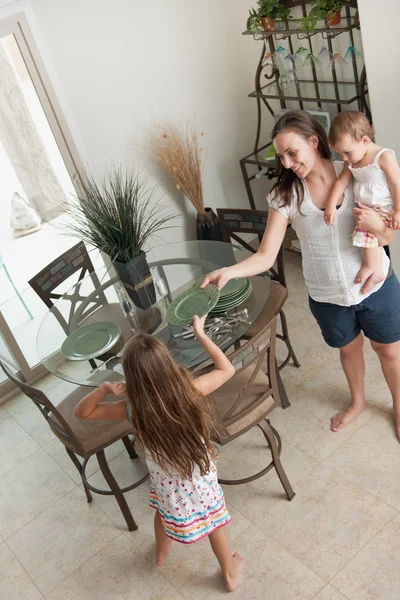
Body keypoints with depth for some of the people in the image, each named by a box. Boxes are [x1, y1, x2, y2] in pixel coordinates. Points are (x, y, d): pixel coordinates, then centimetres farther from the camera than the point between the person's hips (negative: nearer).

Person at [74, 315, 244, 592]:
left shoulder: (133, 409, -28)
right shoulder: (190, 392, -32)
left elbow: (82, 412, -15)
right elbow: (227, 369, -14)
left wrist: (105, 388, -30)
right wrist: (200, 334, -11)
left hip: (166, 482, 1)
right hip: (200, 479, -1)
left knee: (165, 511, 35)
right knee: (213, 522, 27)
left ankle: (162, 553, 64)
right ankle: (230, 574, 51)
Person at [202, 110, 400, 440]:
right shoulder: (285, 195, -14)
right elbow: (266, 257, -18)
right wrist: (229, 271, -36)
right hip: (327, 296, 1)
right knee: (349, 348, 24)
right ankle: (358, 402, 55)